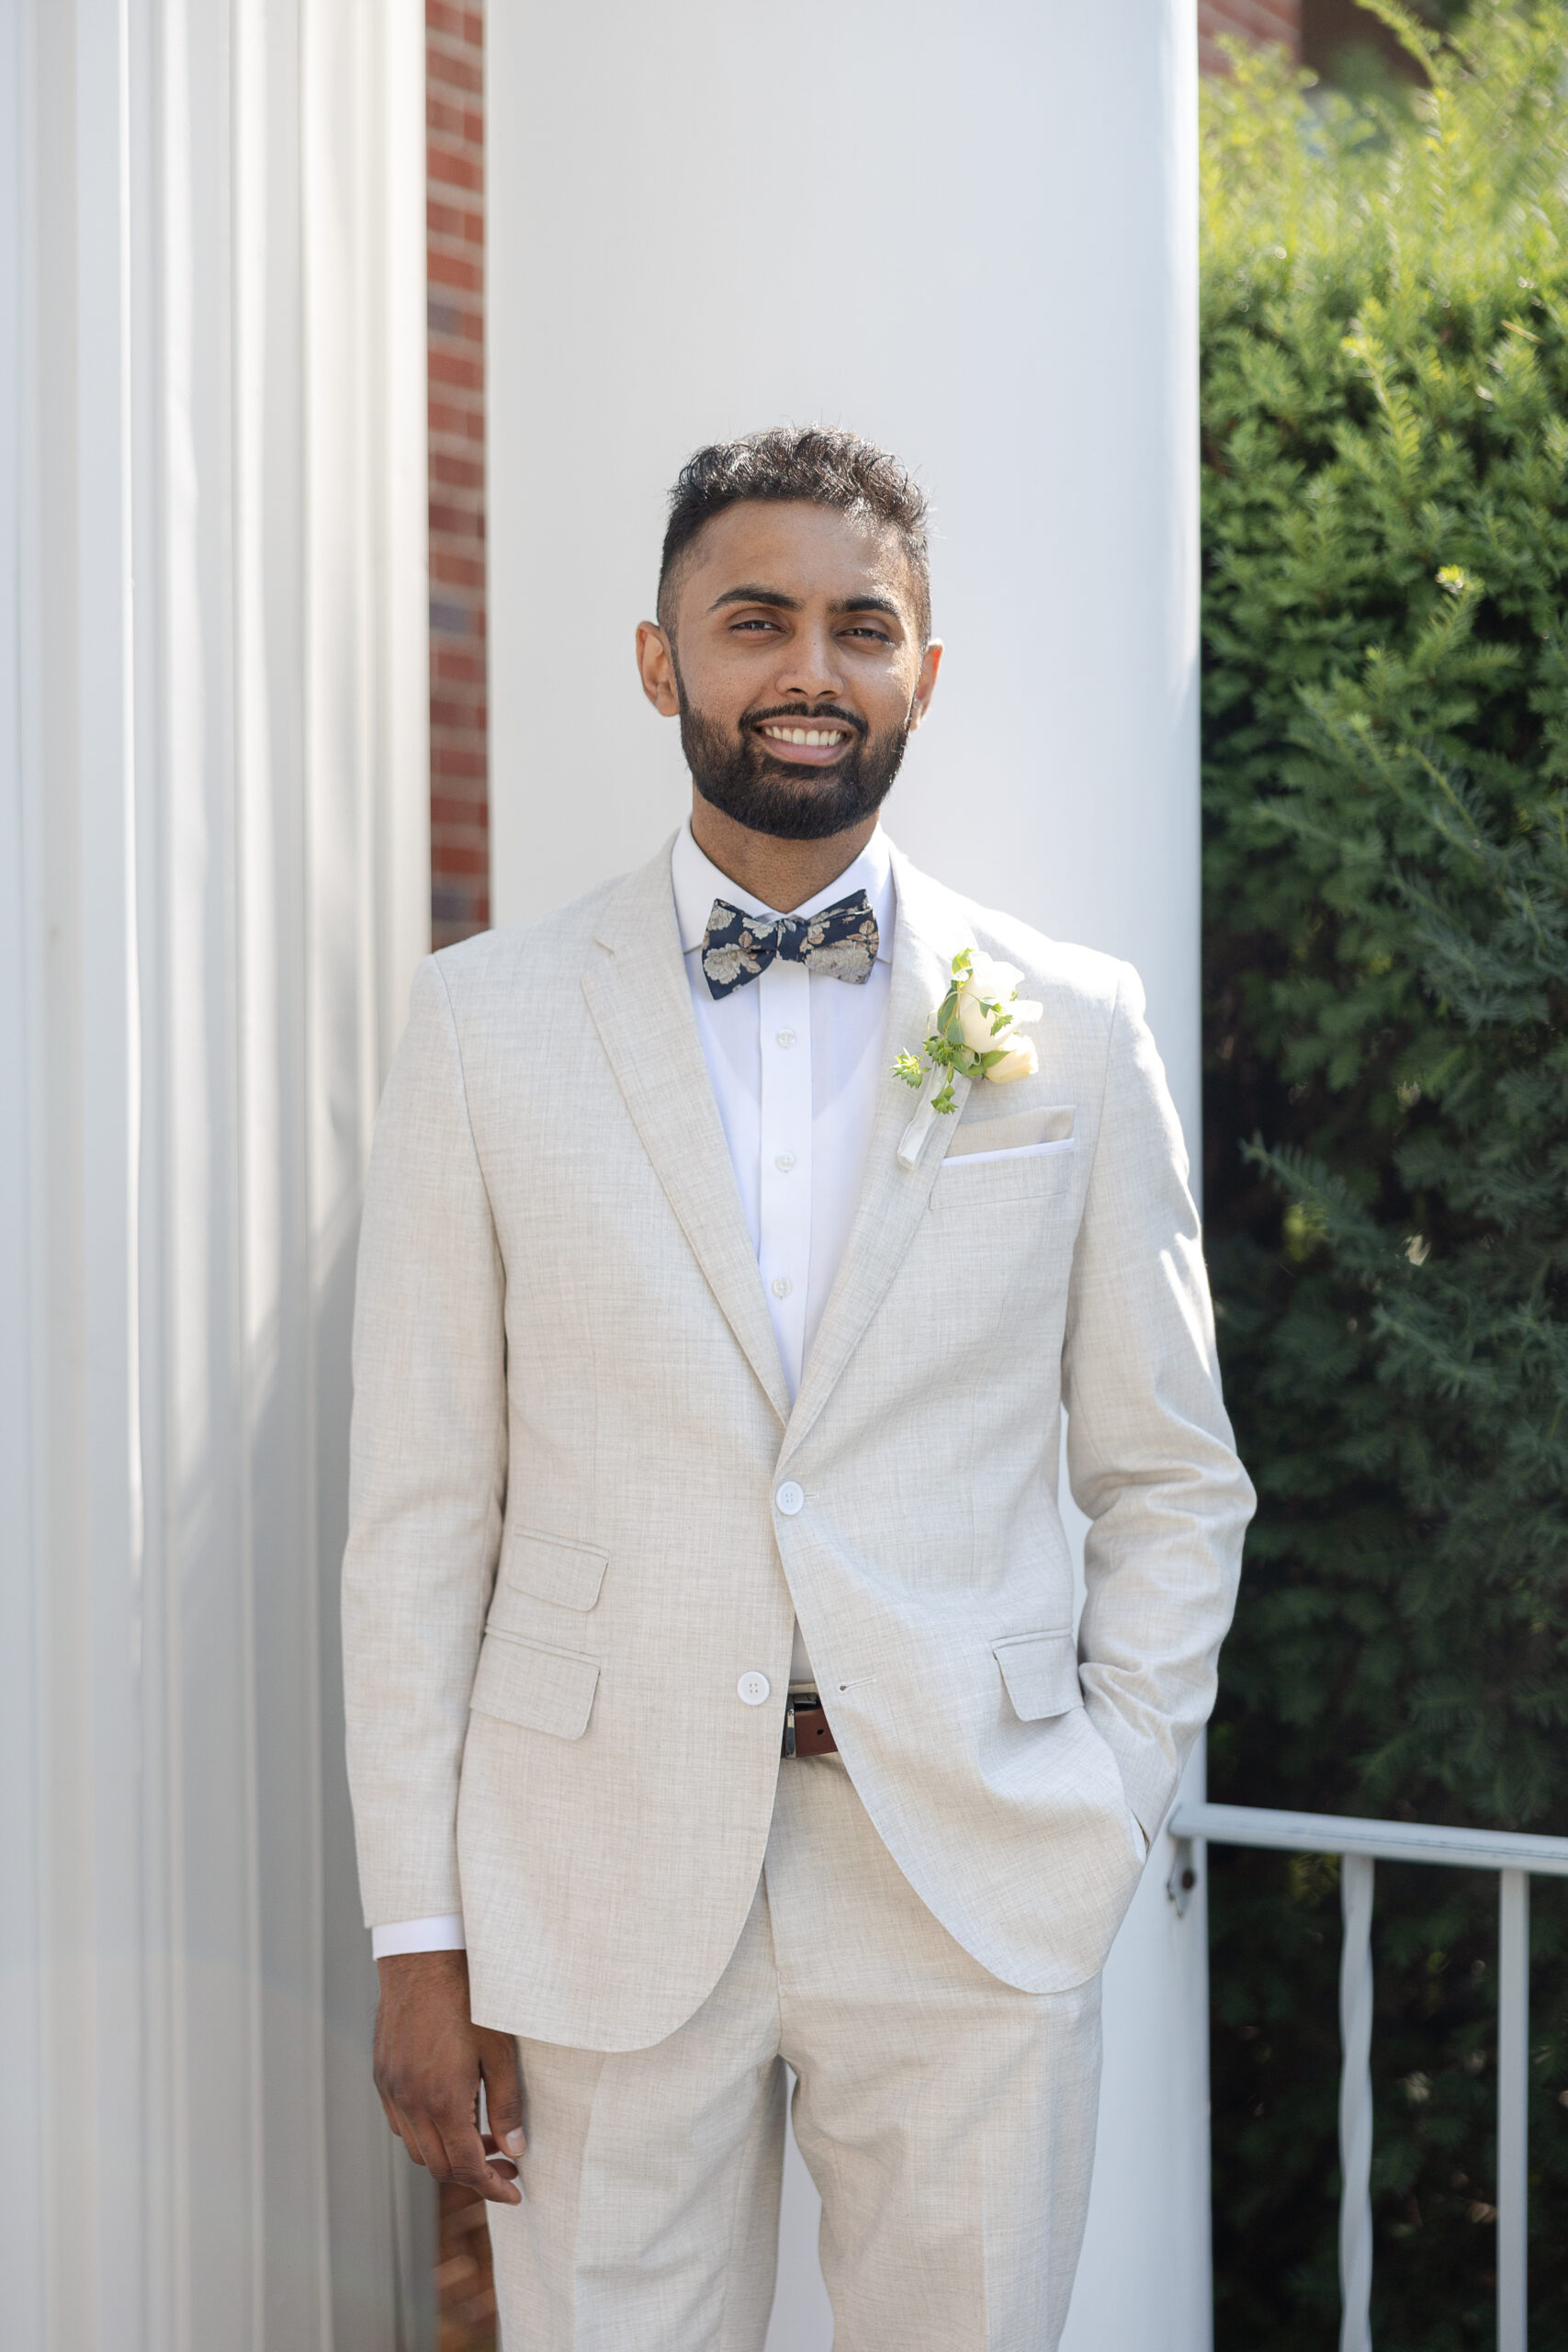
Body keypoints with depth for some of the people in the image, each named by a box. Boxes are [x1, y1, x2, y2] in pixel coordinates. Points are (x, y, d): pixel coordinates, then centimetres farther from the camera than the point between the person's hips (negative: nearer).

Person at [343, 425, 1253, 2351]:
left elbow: (1171, 1482, 10)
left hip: (978, 1891, 1)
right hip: (606, 1891, 0)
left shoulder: (1073, 1029, 4)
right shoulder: (488, 1022, 2)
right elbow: (420, 1512, 1)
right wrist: (419, 1935, -2)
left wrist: (1107, 1810, 0)